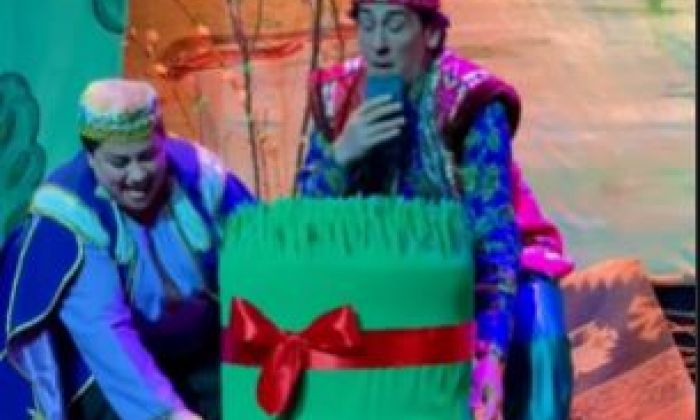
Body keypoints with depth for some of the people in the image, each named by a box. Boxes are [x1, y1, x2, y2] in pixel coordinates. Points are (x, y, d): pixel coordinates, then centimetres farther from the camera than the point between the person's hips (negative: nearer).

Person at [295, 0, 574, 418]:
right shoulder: (337, 96, -11)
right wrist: (340, 154, -32)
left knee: (534, 341, -30)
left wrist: (491, 353, -41)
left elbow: (493, 233, -30)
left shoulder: (470, 102, -24)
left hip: (483, 263, -4)